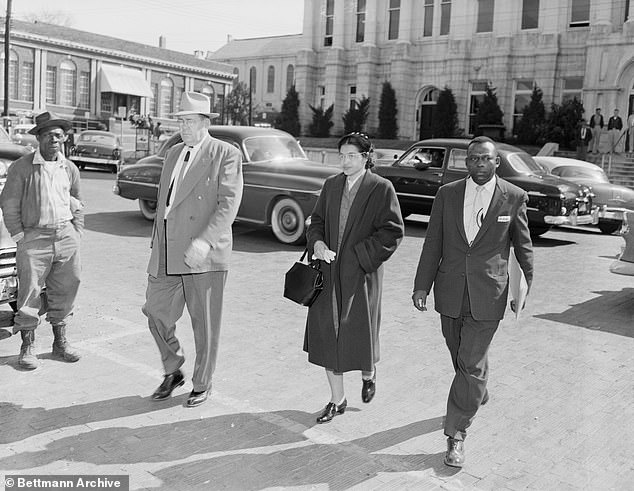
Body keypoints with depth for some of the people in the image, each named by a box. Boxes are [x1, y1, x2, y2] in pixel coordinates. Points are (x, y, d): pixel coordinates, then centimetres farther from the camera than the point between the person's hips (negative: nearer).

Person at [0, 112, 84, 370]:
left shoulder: (69, 168, 9)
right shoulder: (22, 167, -5)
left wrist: (76, 233, 11)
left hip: (66, 236, 4)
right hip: (35, 237, -4)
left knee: (64, 292, 10)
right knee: (29, 293, -2)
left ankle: (60, 343, 24)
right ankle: (28, 348, 12)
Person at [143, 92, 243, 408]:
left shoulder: (226, 155, -4)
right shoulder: (173, 153, 17)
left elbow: (229, 203, -15)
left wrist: (205, 241, -27)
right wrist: (156, 245, 19)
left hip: (204, 253, -6)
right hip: (167, 255, 6)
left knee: (205, 325, 5)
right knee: (156, 312, 8)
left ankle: (202, 385, 24)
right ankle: (173, 372, 30)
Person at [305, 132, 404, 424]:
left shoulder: (381, 189, -6)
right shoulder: (331, 185, 9)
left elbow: (392, 231, -9)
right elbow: (316, 221, 15)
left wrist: (358, 254, -14)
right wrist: (317, 242, -6)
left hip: (361, 273, -4)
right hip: (329, 272, 5)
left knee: (359, 332, 4)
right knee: (326, 334, 4)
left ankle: (368, 373, 40)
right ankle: (337, 400, 19)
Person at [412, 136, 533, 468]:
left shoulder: (514, 197, -3)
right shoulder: (447, 194, 2)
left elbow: (523, 247, 6)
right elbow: (432, 244, 4)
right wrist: (422, 287, 3)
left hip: (488, 296, -3)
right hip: (450, 293, 3)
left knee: (471, 364, -6)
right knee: (461, 356, 19)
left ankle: (456, 434, 5)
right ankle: (478, 394, 49)